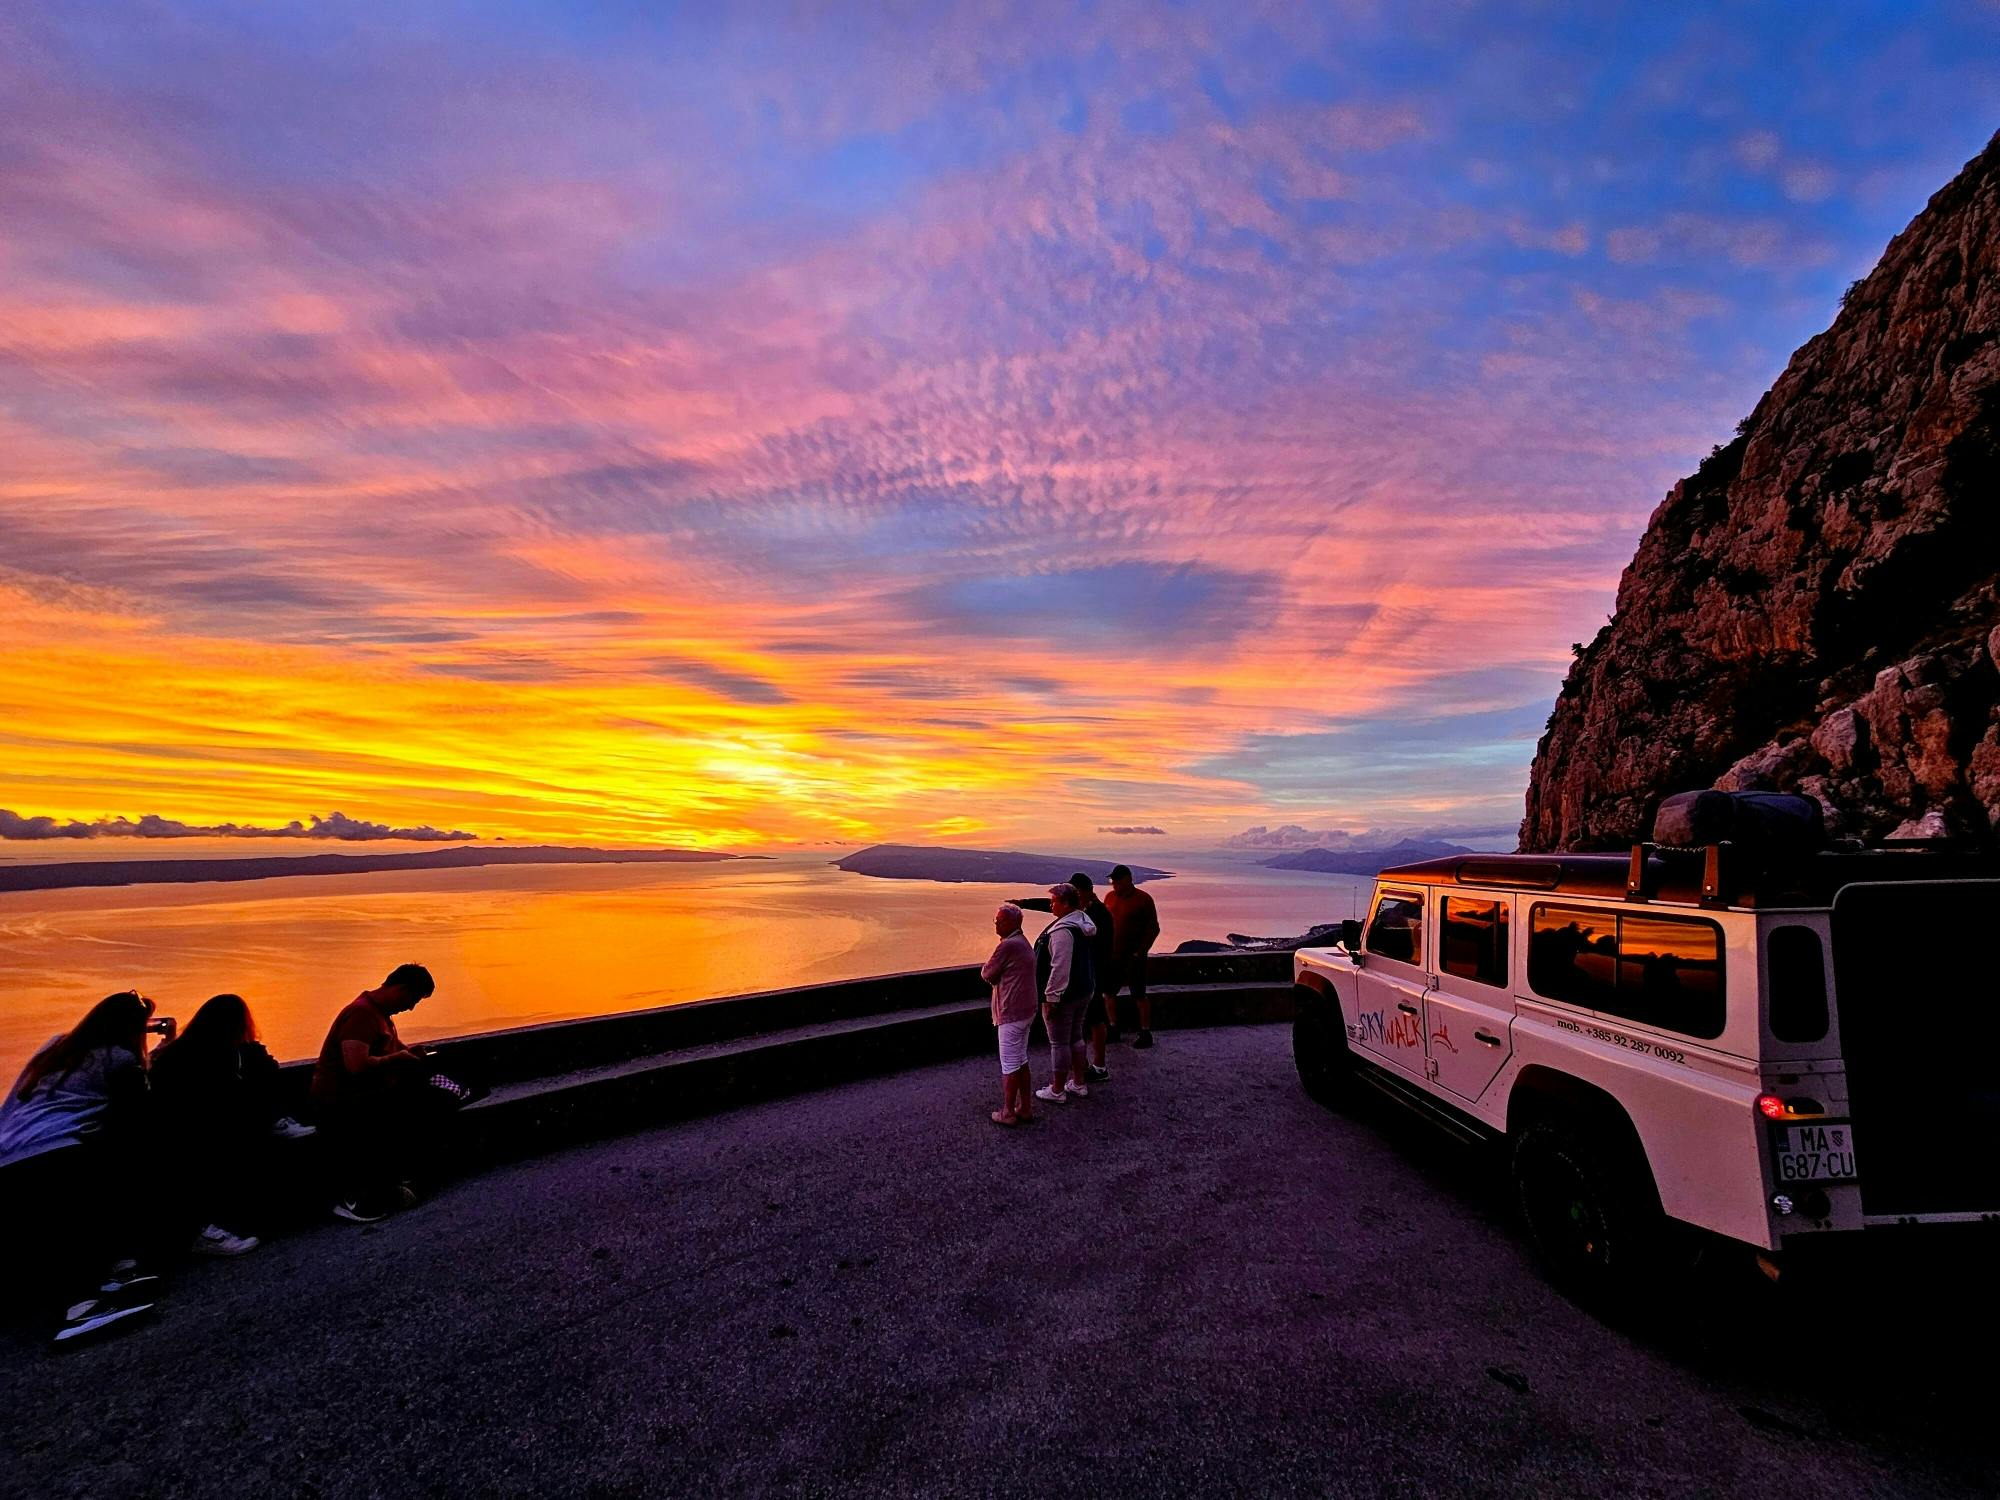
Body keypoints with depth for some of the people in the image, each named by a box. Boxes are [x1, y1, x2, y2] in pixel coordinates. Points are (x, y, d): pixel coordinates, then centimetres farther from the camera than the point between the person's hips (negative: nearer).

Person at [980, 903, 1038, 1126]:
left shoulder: (1008, 945, -20)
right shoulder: (1024, 943, 12)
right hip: (1026, 1010, 10)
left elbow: (987, 974, -13)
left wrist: (986, 966, 5)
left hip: (1011, 1014, -10)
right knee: (1021, 1061, 18)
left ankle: (1008, 1113, 11)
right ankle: (1026, 1108, 26)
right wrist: (993, 970, 1)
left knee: (1009, 1065, 1)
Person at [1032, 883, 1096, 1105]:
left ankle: (1057, 1090, 16)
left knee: (1059, 1043, 4)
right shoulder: (1083, 922, 5)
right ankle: (1079, 1084, 33)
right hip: (1084, 991, 10)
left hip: (1064, 995, -10)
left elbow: (1060, 968, -27)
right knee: (1075, 1037, 21)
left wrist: (1051, 997, -21)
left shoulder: (1062, 931, -25)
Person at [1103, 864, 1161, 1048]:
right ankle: (1113, 1029, 25)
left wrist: (1140, 952, -14)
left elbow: (1154, 929, -9)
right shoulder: (1110, 897, 6)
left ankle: (1146, 1034, 11)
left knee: (1139, 995, 0)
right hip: (1112, 955, 6)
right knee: (1109, 991, 11)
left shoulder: (1143, 900, -10)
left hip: (1133, 957, -6)